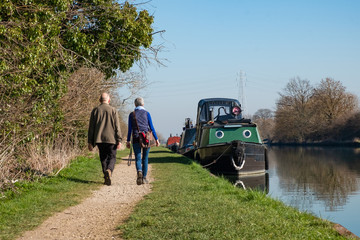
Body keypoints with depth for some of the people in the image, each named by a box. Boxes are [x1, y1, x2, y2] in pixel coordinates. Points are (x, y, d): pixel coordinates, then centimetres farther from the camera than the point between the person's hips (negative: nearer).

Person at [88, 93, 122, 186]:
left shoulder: (95, 110, 5)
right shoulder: (113, 110, 0)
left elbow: (91, 127, 5)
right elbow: (117, 127, -4)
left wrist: (90, 142, 8)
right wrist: (119, 140, -3)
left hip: (99, 139, 2)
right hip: (111, 139, -2)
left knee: (103, 159, 11)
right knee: (112, 157, 5)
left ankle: (107, 178, 8)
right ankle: (109, 170, -23)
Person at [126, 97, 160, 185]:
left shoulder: (132, 114, 6)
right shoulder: (147, 113, 4)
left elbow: (130, 128, 4)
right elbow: (151, 127, 2)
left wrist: (128, 141, 8)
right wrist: (156, 139, 7)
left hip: (136, 138, 0)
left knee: (138, 158, -2)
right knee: (145, 158, 10)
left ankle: (139, 172, -30)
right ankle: (144, 178, 11)